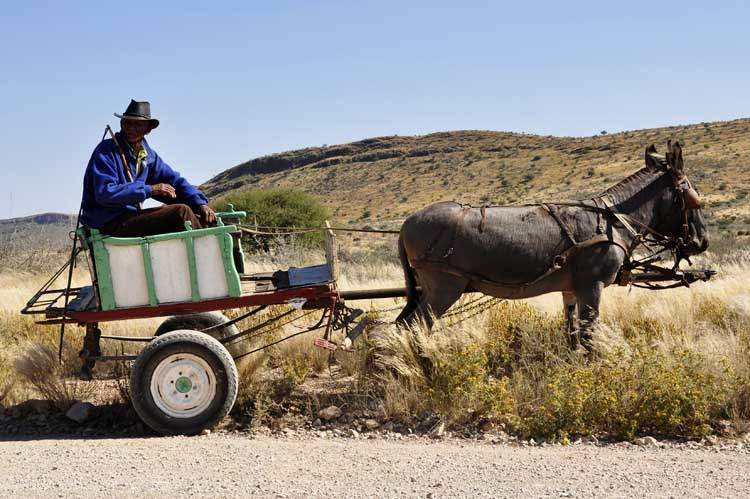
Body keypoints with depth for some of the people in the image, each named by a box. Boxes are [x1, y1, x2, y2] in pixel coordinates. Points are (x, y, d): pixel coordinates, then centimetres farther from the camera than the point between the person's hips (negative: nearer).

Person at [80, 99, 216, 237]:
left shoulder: (148, 155, 12)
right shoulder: (106, 151, -10)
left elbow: (174, 180, 13)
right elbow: (104, 193, -21)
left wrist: (200, 203, -5)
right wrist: (149, 190, -20)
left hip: (130, 215, 8)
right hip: (108, 223, -8)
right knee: (181, 211, -19)